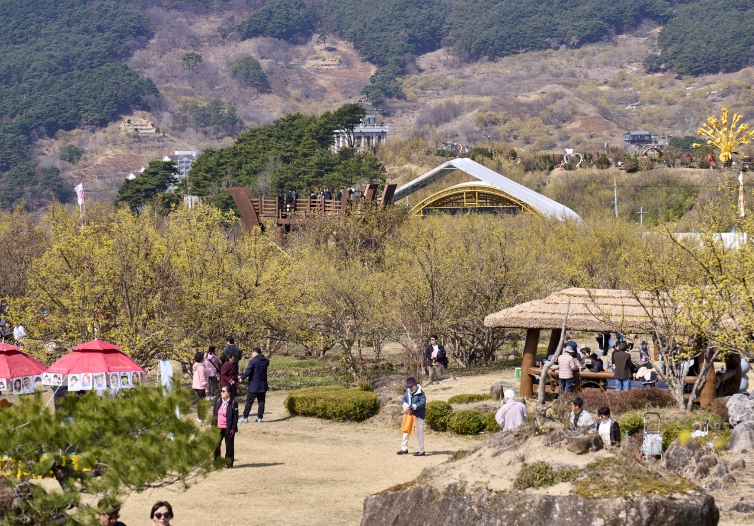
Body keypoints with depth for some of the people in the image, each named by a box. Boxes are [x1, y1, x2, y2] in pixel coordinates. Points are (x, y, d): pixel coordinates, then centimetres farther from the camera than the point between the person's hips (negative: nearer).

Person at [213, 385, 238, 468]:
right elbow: (214, 414, 12)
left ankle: (229, 463, 14)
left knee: (229, 446, 4)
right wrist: (213, 426, 8)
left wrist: (233, 429, -13)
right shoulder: (218, 401, 7)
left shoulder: (233, 403, -9)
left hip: (228, 429, -5)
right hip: (218, 428, 5)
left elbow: (235, 417, -9)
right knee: (216, 445, 8)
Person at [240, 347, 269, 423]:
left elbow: (248, 372, -16)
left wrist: (242, 378, -3)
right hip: (263, 386, 5)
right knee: (261, 402, 8)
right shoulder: (266, 361, 5)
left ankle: (245, 417, 0)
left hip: (253, 386, -5)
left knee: (249, 402, 0)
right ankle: (260, 417, 8)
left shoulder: (253, 361, -14)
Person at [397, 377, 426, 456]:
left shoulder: (420, 393, -14)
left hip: (418, 415, -8)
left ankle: (421, 451, 3)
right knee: (406, 431, 13)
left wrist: (414, 406, -30)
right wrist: (405, 405, -13)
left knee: (419, 432, -4)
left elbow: (422, 402, -21)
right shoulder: (407, 392, 8)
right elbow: (404, 399, 9)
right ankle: (404, 449, 24)